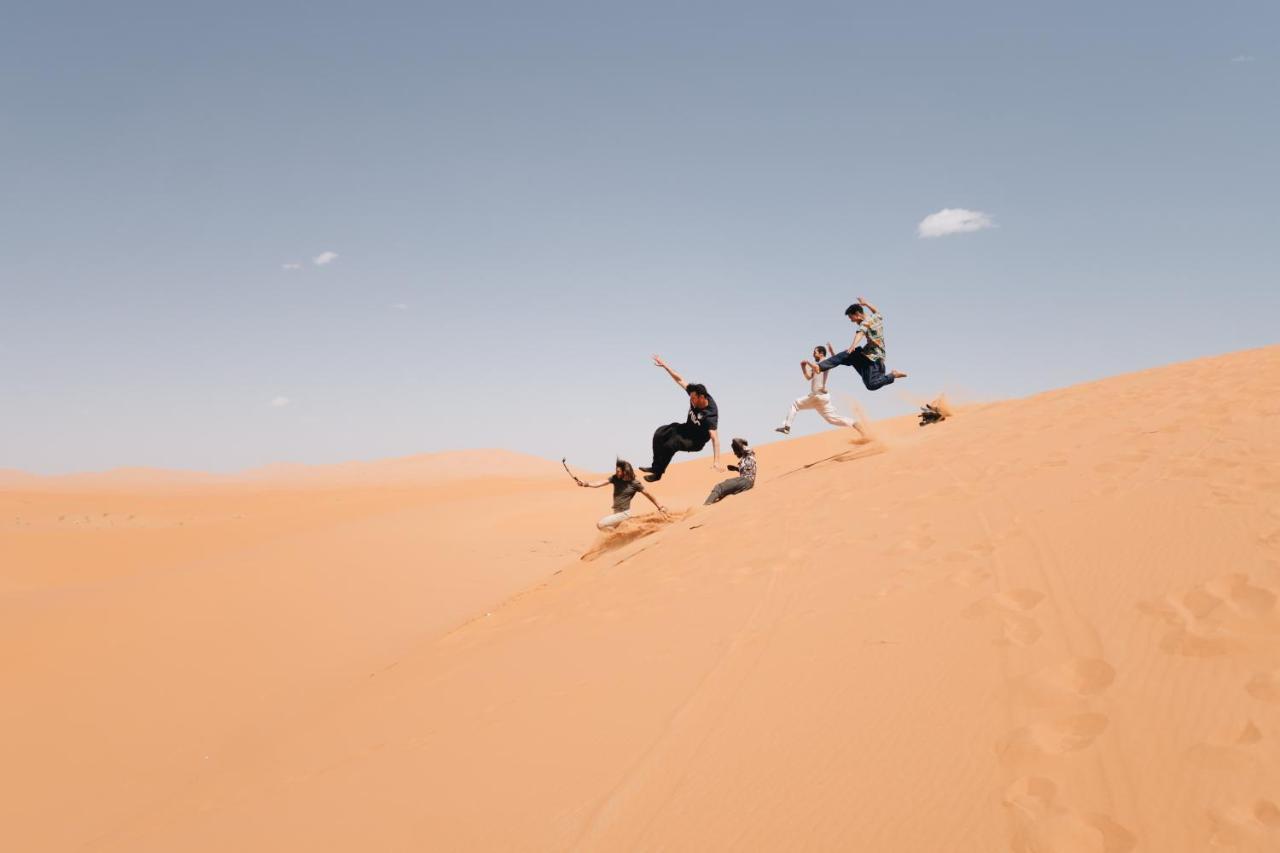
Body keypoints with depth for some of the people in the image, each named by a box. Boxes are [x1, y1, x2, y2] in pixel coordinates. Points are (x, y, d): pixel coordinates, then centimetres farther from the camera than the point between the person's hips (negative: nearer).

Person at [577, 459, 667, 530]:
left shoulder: (635, 483, -15)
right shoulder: (615, 478, -5)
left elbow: (648, 495, -5)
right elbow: (601, 483, -15)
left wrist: (660, 507, 0)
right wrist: (586, 484, -31)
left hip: (624, 513, -7)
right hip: (616, 512, 7)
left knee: (601, 524, -17)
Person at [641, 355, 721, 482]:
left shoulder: (710, 415, -36)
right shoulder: (695, 393, -18)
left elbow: (715, 438, -44)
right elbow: (680, 380, -8)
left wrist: (716, 461, -53)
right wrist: (664, 365, -10)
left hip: (696, 441, -7)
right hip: (687, 428, 8)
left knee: (670, 444, -30)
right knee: (659, 434, -9)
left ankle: (658, 473, -12)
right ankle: (656, 466, 2)